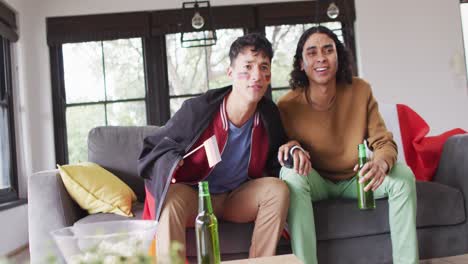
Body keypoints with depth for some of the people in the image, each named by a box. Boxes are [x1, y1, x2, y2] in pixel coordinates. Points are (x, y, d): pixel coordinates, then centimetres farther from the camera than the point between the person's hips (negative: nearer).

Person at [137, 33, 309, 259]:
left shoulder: (269, 114, -9)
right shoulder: (197, 109, -21)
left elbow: (276, 150, 13)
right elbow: (152, 147, -7)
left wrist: (291, 148, -11)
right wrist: (170, 163, -29)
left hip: (236, 198, 4)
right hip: (191, 195, -3)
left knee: (278, 189, -22)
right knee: (172, 198, -36)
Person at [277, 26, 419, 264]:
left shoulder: (360, 90, -11)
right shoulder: (288, 106, -18)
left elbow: (384, 142, -9)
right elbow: (277, 153, -6)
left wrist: (382, 163, -34)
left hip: (355, 179, 2)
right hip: (316, 182, -2)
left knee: (403, 175, -22)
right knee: (292, 174, -33)